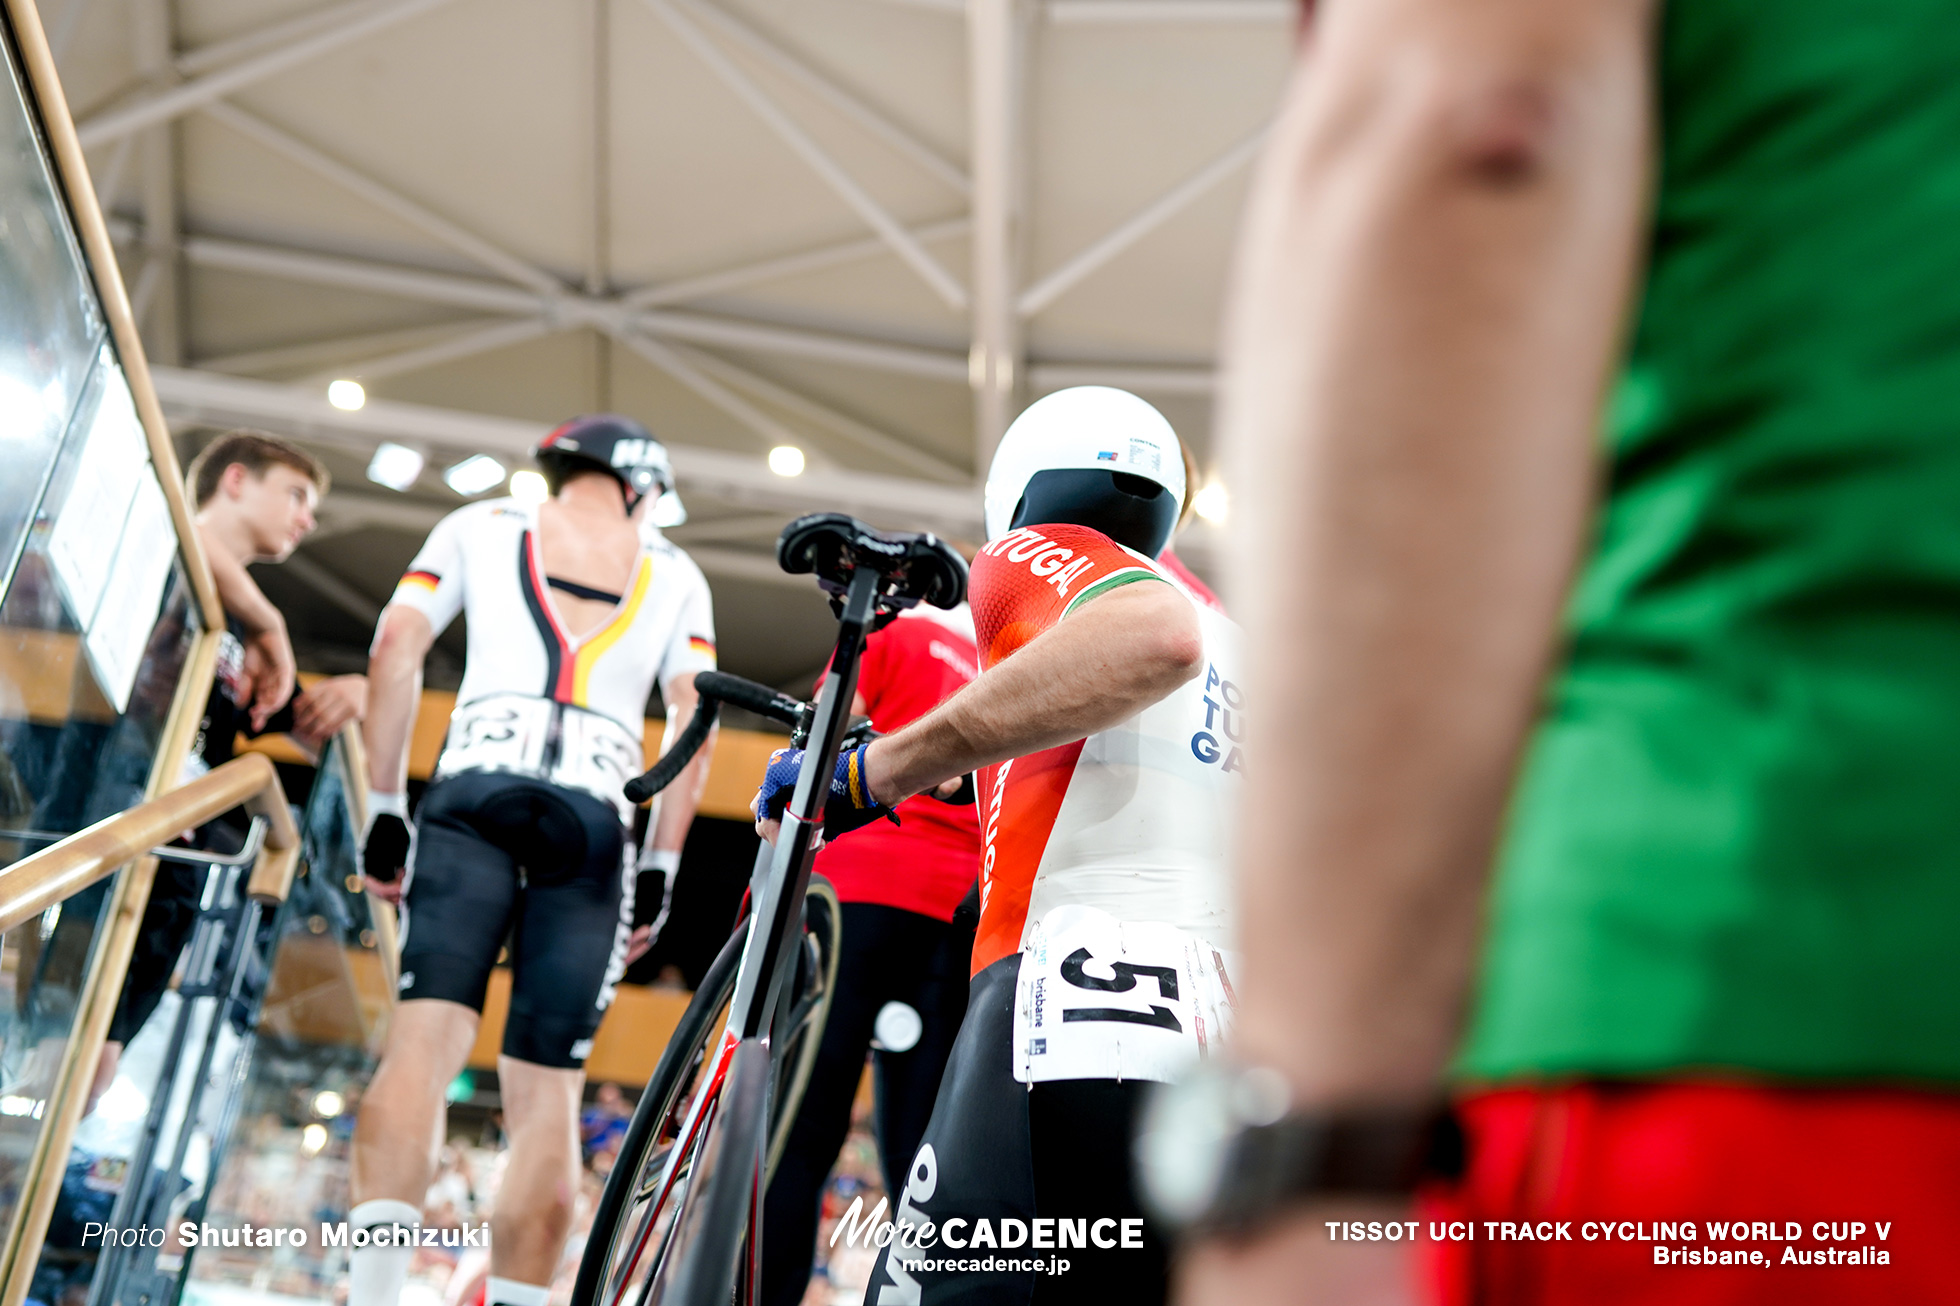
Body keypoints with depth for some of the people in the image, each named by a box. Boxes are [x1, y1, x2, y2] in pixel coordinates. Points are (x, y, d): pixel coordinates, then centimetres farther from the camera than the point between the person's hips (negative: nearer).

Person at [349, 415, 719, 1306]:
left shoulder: (480, 525, 21)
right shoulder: (673, 573, 23)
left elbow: (396, 647, 8)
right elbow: (695, 728, 11)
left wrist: (383, 808, 8)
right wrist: (659, 869, 11)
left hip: (474, 793, -1)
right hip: (596, 815, 1)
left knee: (425, 1038, -13)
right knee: (548, 1090, 2)